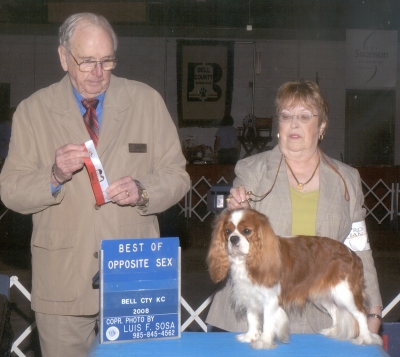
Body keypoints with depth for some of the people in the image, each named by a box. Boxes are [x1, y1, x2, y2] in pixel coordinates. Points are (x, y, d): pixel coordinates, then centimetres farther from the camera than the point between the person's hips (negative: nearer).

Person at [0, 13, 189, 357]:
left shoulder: (147, 100, 4)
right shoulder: (32, 110, 3)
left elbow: (176, 175, 4)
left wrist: (142, 191, -17)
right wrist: (54, 176, -19)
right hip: (63, 281, 0)